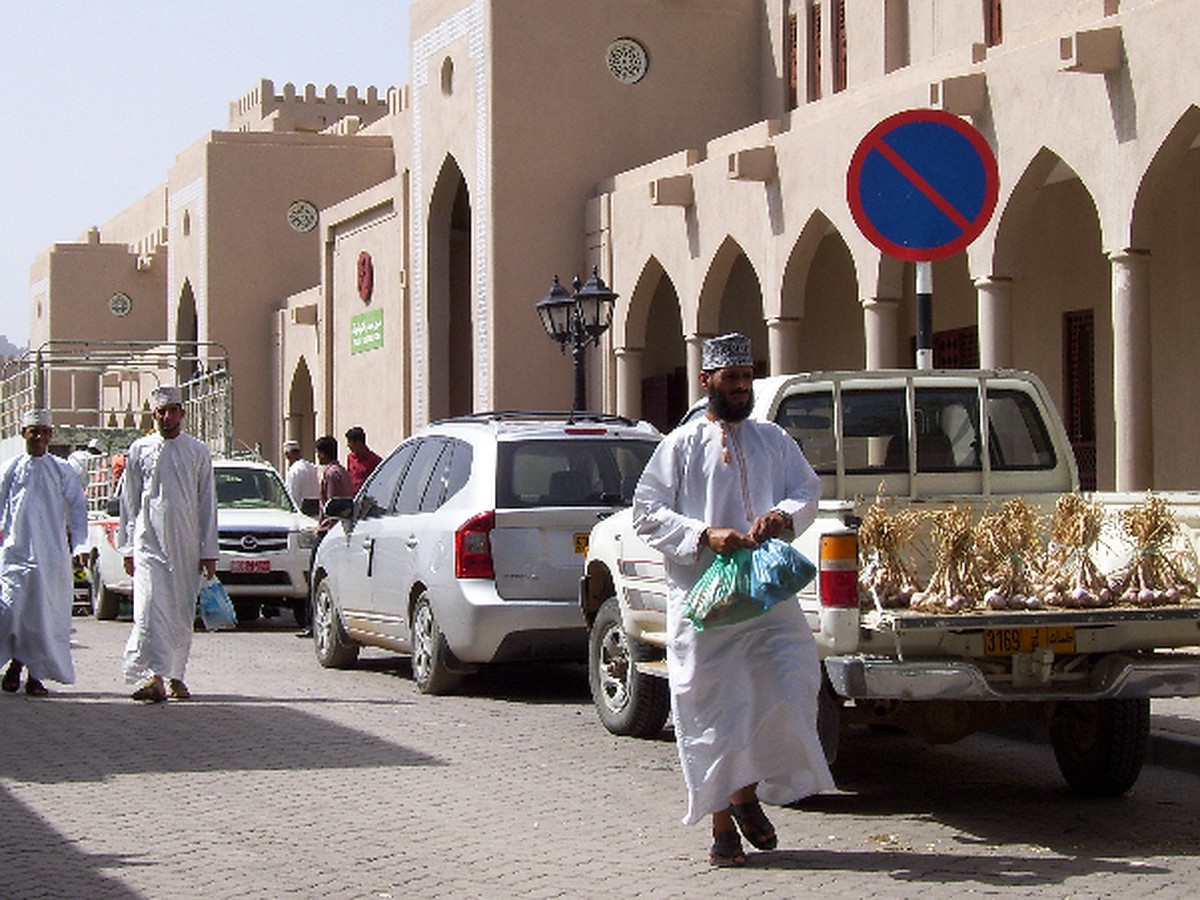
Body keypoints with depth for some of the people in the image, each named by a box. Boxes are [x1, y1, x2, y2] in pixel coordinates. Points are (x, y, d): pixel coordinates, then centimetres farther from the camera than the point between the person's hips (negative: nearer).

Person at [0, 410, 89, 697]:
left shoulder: (62, 470, 7)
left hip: (52, 554, 0)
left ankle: (35, 675, 8)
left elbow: (77, 507, 6)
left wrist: (80, 545, -3)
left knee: (46, 614, -1)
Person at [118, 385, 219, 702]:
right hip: (149, 542, -1)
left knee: (182, 613, 5)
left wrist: (209, 551, 5)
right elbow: (128, 502, 10)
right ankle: (152, 675, -19)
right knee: (150, 608, -14)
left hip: (187, 544, 1)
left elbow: (208, 504, 9)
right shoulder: (140, 450, 7)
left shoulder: (198, 452, 9)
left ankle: (176, 675, 15)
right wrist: (127, 549, 4)